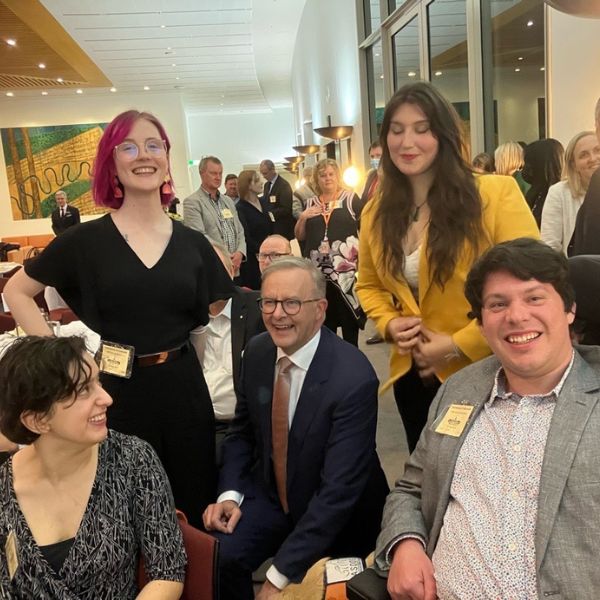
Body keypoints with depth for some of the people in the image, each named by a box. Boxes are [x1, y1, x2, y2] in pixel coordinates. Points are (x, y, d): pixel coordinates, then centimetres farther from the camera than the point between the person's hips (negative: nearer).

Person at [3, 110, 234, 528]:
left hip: (183, 389, 2)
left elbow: (213, 315, 11)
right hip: (118, 392, -2)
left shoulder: (193, 243, 2)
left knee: (193, 506, 14)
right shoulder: (87, 240, -5)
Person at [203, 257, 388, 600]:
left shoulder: (354, 378, -27)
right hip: (271, 494, 4)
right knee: (216, 556, -17)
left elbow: (339, 490, -27)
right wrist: (230, 493, -9)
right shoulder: (257, 351, -8)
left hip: (338, 517, -3)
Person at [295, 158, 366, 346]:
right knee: (324, 320, 9)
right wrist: (302, 218, -2)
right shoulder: (310, 204, 13)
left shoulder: (351, 198, 3)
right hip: (318, 272, 3)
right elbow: (299, 236, 15)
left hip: (347, 270, -3)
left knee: (349, 316, 0)